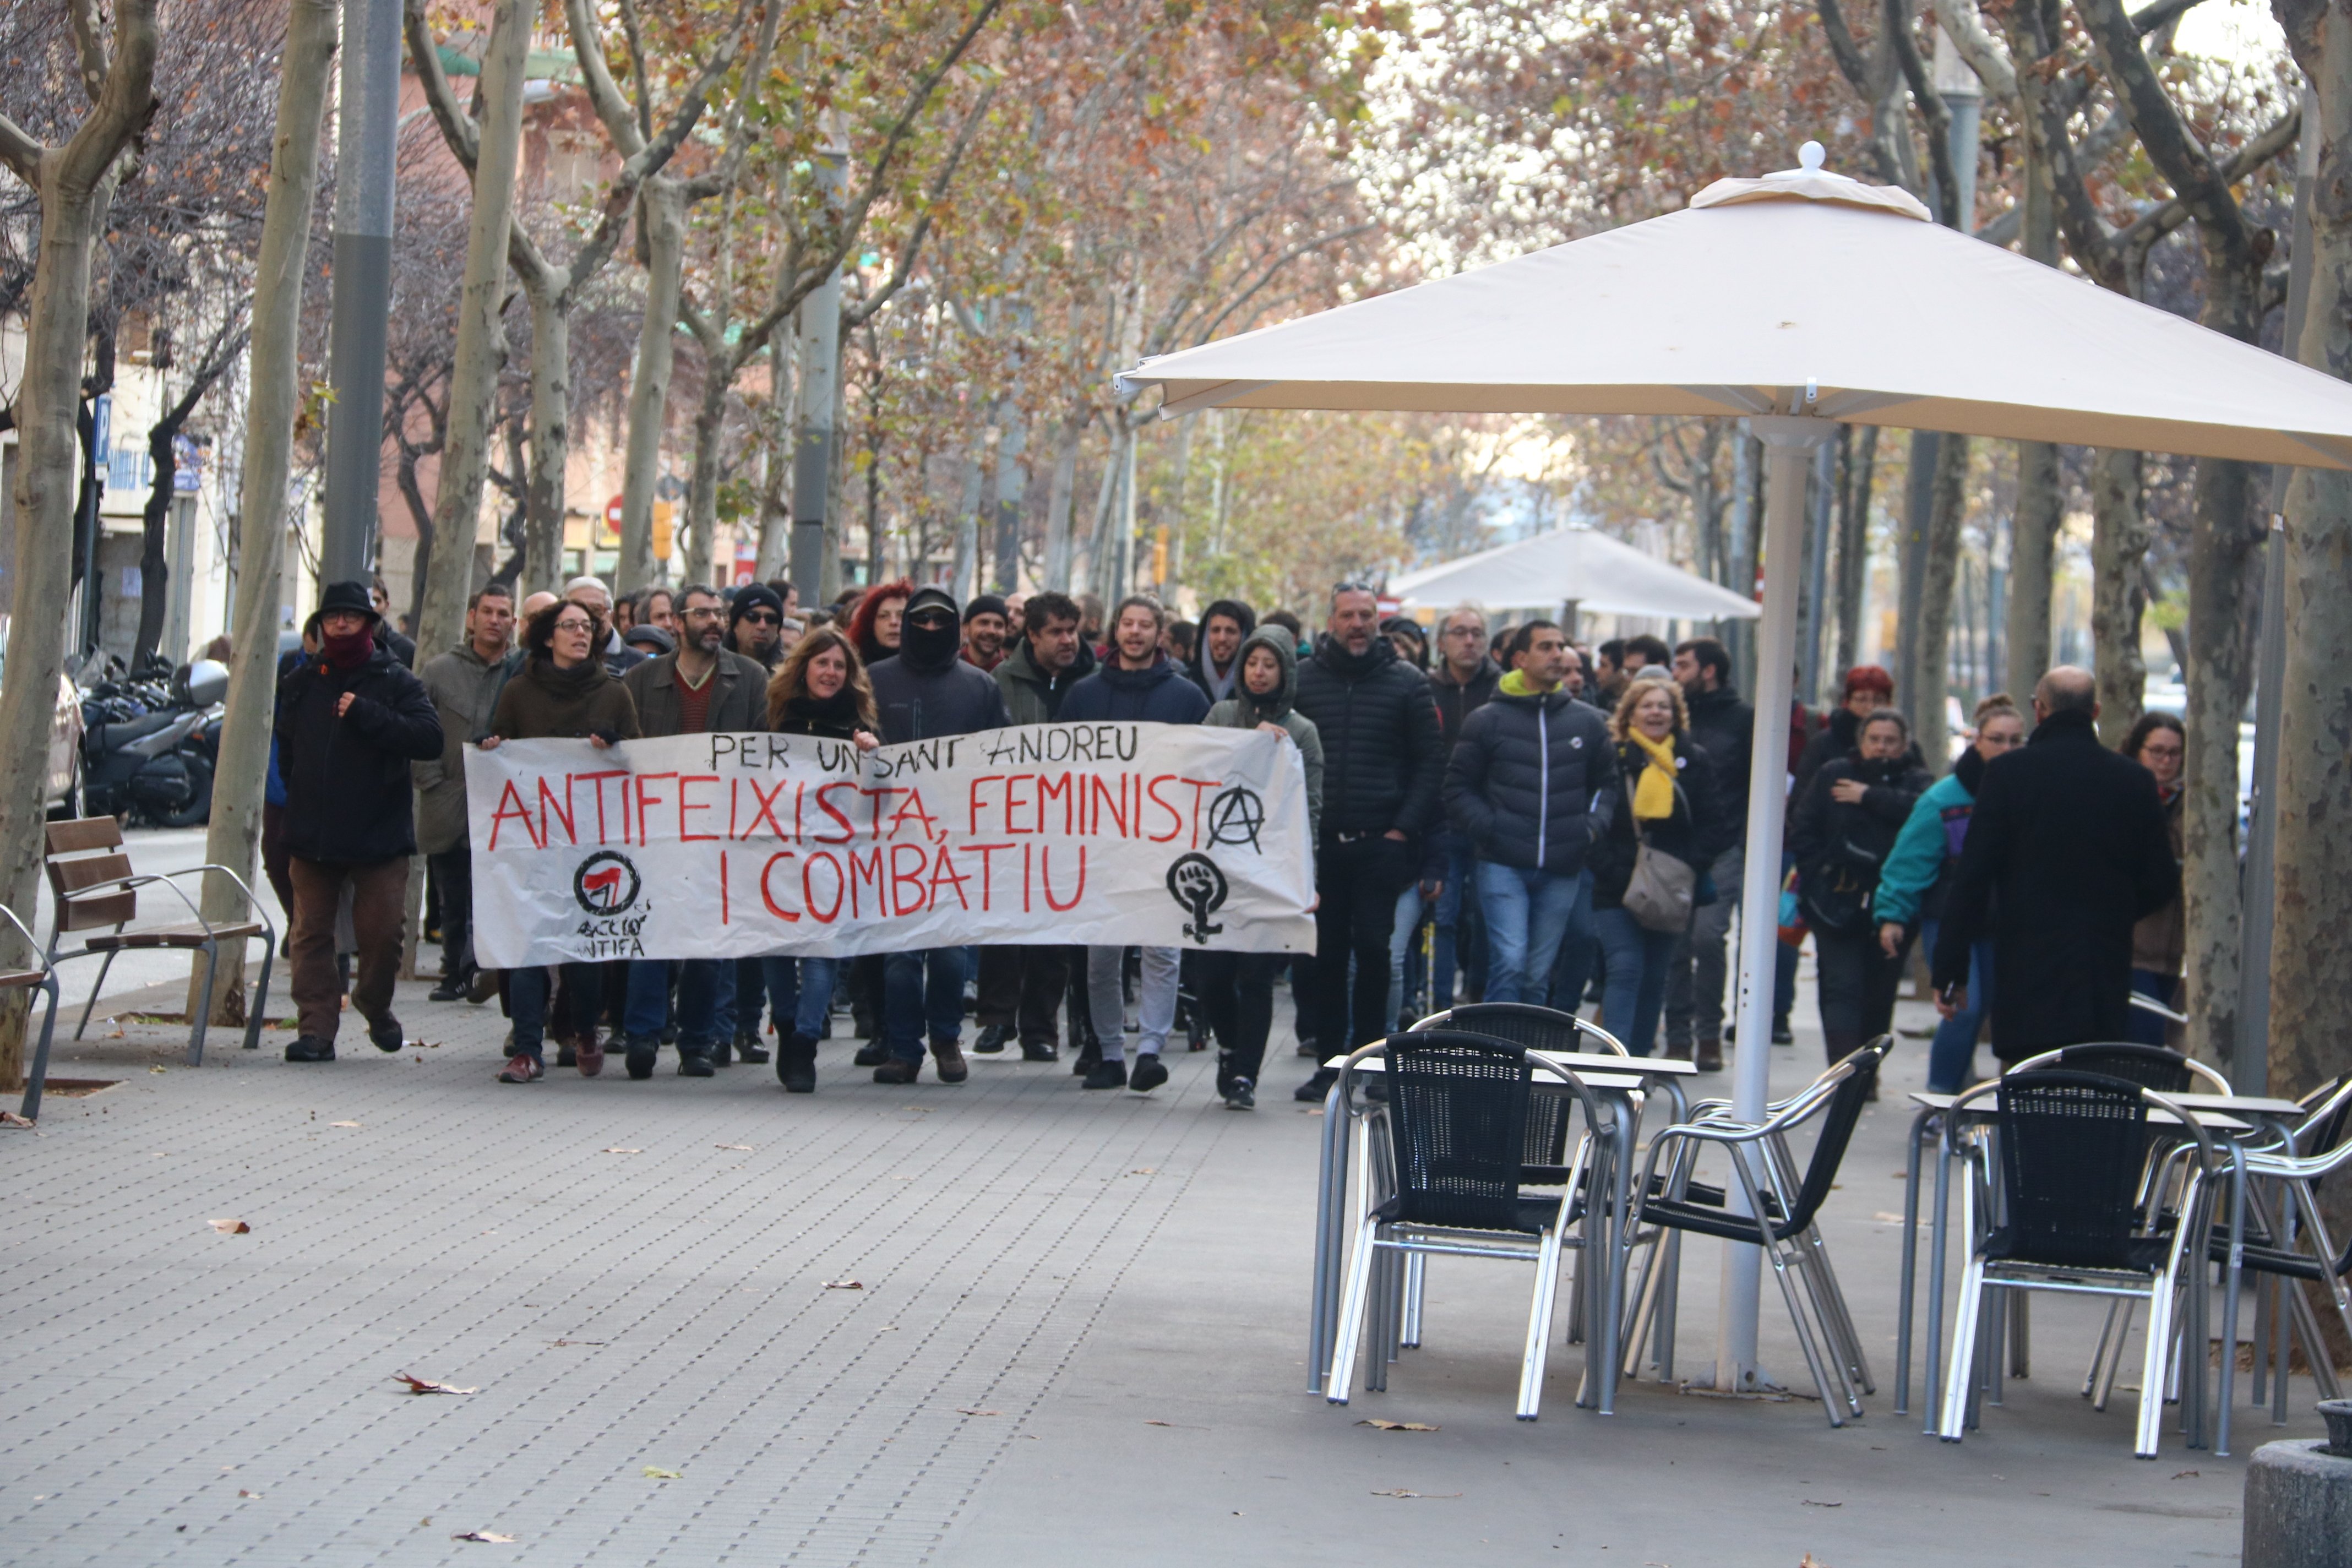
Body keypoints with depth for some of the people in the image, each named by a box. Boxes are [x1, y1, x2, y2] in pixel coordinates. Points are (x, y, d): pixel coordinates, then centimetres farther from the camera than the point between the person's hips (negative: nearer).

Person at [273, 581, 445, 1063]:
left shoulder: (396, 682, -2)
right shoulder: (302, 682, 11)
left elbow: (429, 739, -16)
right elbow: (284, 745, 25)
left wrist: (366, 715, -20)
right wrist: (298, 788, 14)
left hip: (379, 834, -3)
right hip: (312, 834, 3)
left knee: (383, 932, -1)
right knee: (312, 933, 1)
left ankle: (375, 1006, 25)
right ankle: (316, 1029, 5)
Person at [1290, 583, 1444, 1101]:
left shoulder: (1406, 683, 4)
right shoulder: (1303, 679, 7)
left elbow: (1431, 762, 4)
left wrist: (1405, 827, -5)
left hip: (1381, 844, -1)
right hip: (1318, 843, 1)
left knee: (1373, 951, -3)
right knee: (1326, 953, 4)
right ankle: (1330, 1060, 10)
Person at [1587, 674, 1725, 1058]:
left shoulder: (1695, 762, 7)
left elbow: (1711, 824, 5)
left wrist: (1689, 868, -10)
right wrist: (1614, 871, -14)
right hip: (1618, 891, -3)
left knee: (1654, 977, 9)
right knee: (1625, 970, -12)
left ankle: (1639, 1056, 18)